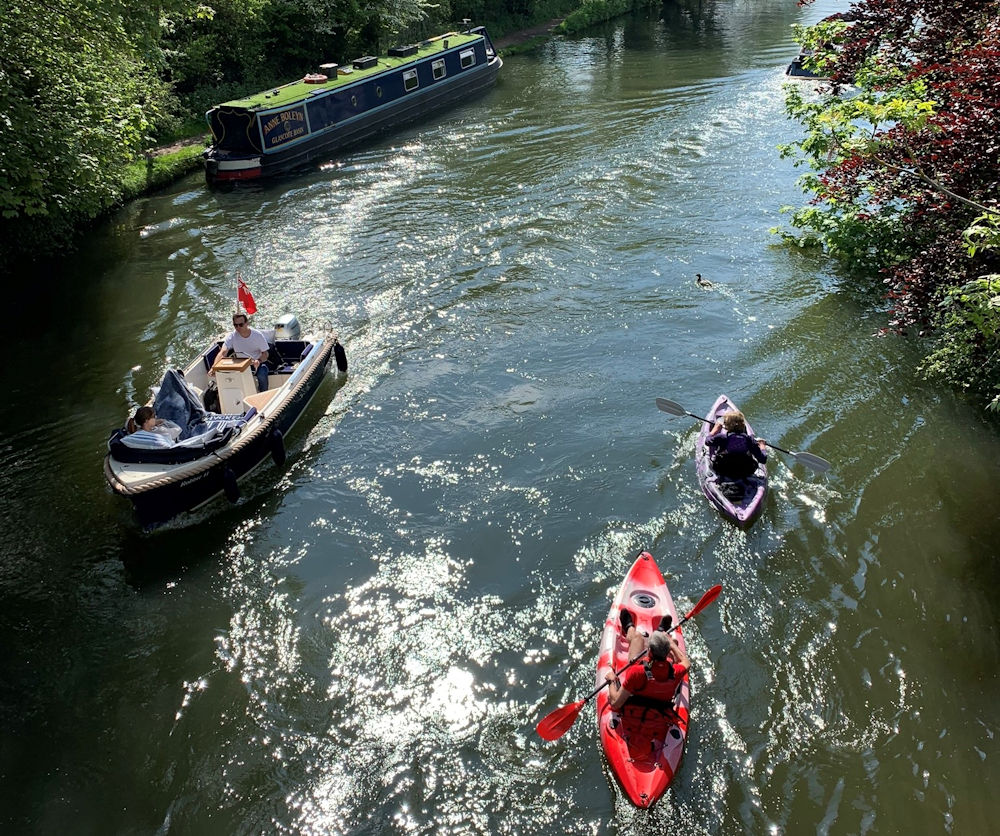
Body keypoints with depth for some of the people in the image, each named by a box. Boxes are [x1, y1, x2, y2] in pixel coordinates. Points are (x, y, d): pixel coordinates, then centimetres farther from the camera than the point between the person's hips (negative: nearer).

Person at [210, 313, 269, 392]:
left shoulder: (258, 335, -15)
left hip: (258, 362, -2)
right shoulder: (232, 337, -13)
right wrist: (213, 367, -45)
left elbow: (265, 354, -10)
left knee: (262, 375, -34)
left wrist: (259, 361, -35)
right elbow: (223, 353, -26)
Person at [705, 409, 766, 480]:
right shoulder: (749, 439, -15)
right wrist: (762, 445, 11)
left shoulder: (722, 437, -20)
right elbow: (763, 459, -8)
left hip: (723, 473, -1)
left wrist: (716, 428, 18)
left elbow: (707, 441, 2)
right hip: (745, 473, 1)